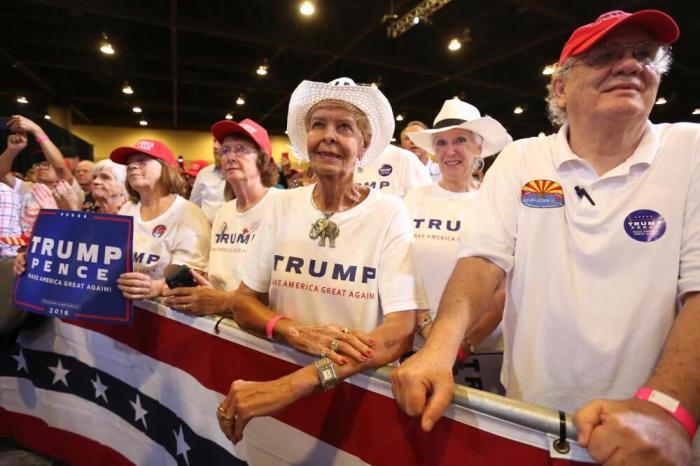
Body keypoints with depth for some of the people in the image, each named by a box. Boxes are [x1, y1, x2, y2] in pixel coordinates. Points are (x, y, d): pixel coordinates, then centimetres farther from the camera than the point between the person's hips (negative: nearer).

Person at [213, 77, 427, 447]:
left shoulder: (390, 213, -9)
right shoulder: (284, 205, 2)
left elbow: (402, 331, -16)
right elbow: (243, 301, 3)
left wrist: (293, 384, -27)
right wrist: (298, 333, -17)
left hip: (362, 388, -2)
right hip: (278, 376, 2)